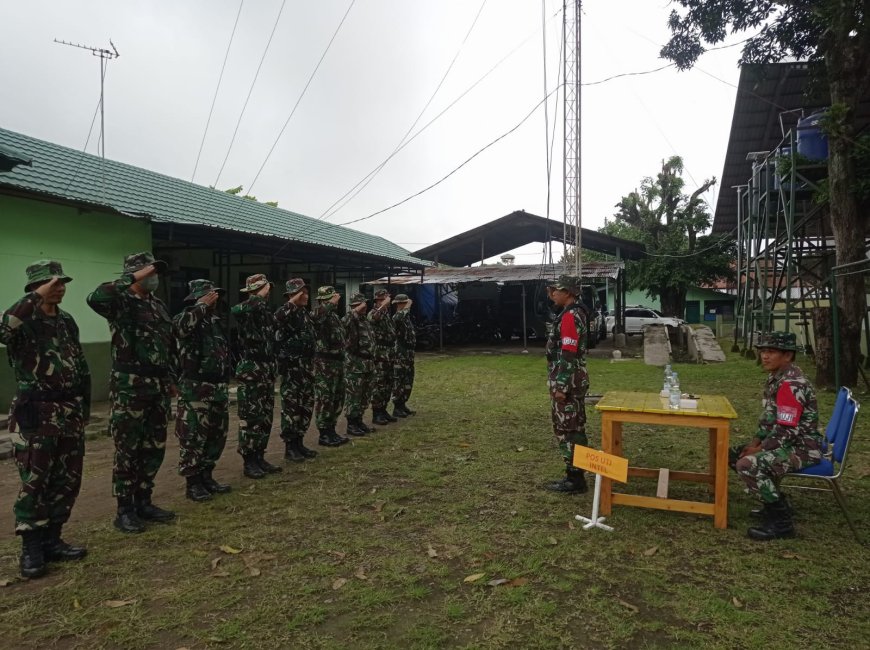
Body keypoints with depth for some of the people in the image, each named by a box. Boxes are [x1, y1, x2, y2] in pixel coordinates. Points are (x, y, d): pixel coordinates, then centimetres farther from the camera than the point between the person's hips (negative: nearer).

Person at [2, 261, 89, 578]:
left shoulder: (67, 321, 12)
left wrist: (85, 406, 17)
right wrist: (35, 297, -29)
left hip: (70, 414, 6)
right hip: (36, 415, -6)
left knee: (67, 482, 10)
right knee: (35, 483, -1)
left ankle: (52, 540, 21)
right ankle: (31, 549, 10)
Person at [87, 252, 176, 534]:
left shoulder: (159, 305, 16)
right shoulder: (121, 302, -8)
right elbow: (96, 298, -33)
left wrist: (171, 379, 21)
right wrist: (132, 279, -24)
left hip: (158, 386, 7)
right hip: (129, 387, -7)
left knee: (154, 448, 12)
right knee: (128, 450, 1)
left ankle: (143, 502, 25)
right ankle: (125, 510, 12)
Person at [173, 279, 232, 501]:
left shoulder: (215, 320, 15)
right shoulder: (187, 317, -8)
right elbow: (180, 326, -35)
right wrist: (202, 305, -29)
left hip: (218, 387, 8)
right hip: (195, 388, -8)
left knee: (217, 435, 13)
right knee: (193, 437, -1)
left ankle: (206, 476, 26)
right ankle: (193, 483, 9)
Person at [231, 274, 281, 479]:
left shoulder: (266, 311, 14)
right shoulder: (246, 310, -9)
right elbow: (235, 310, -33)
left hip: (267, 370, 9)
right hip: (251, 370, -8)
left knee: (265, 417, 12)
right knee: (251, 417, -3)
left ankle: (259, 457, 21)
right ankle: (249, 461, 6)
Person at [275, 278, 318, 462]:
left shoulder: (305, 313, 15)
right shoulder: (286, 312, -10)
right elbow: (277, 318, -36)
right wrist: (293, 302, -28)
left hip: (306, 366, 8)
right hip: (291, 366, -8)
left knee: (306, 405, 11)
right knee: (291, 406, -3)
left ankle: (298, 442, 22)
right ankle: (289, 446, 6)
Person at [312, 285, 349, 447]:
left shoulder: (334, 315, 16)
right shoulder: (320, 313, -11)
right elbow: (316, 317, -39)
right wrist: (331, 304, -28)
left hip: (337, 362, 9)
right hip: (325, 363, -9)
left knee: (337, 398, 14)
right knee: (325, 399, -3)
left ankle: (331, 430, 24)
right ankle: (324, 434, 5)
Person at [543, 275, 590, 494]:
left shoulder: (570, 317, -18)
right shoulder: (575, 313, 14)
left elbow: (568, 355, -24)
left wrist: (561, 387, -24)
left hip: (567, 383, -11)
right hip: (573, 381, 11)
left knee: (567, 430, -5)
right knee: (574, 429, 15)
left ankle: (574, 480, 2)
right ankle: (575, 475, 23)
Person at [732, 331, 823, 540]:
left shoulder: (792, 384, -24)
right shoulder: (775, 378, 8)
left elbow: (786, 430, -26)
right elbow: (768, 417, 16)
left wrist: (759, 450, -17)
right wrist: (755, 442, 5)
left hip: (802, 447, -10)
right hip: (787, 442, 10)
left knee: (747, 465, -27)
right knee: (735, 454, 13)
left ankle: (781, 521, -12)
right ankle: (775, 502, 21)